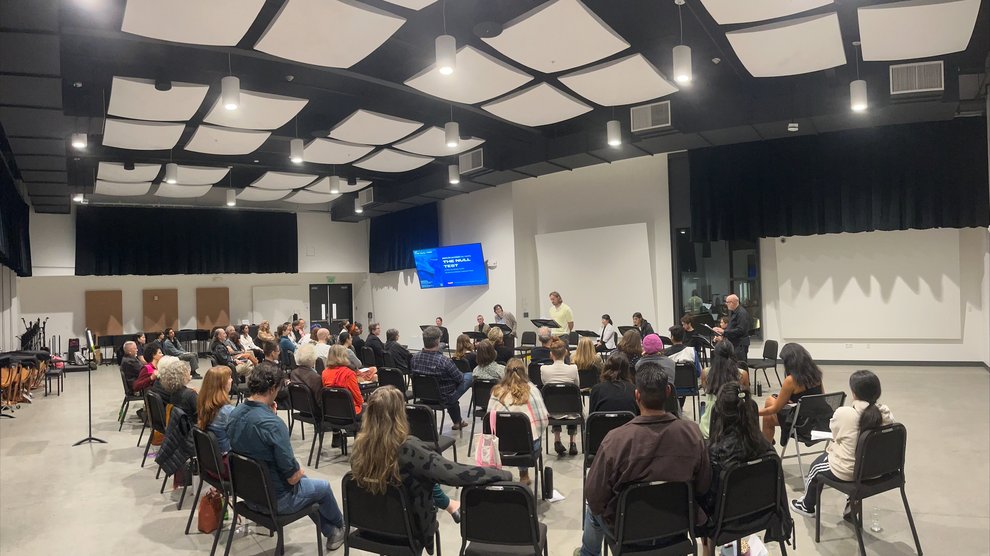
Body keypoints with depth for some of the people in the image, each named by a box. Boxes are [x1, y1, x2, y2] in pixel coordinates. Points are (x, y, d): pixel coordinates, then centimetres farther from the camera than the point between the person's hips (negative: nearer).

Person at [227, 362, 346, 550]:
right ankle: (341, 526, 49)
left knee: (305, 480, 30)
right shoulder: (273, 424, -32)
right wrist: (300, 472, -2)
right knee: (323, 487, 21)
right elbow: (292, 476, -25)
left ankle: (331, 532, 42)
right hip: (274, 498, -7)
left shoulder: (235, 413, -8)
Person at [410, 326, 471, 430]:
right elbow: (460, 379, -19)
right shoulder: (444, 361, -32)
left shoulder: (414, 358, -14)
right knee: (469, 376, 13)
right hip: (444, 399, -6)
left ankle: (457, 422, 48)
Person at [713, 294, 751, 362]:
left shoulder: (742, 313, -17)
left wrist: (724, 332, -23)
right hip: (733, 344, 10)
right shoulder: (732, 312, 14)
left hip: (740, 344, -10)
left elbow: (740, 330, -24)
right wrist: (721, 330, 6)